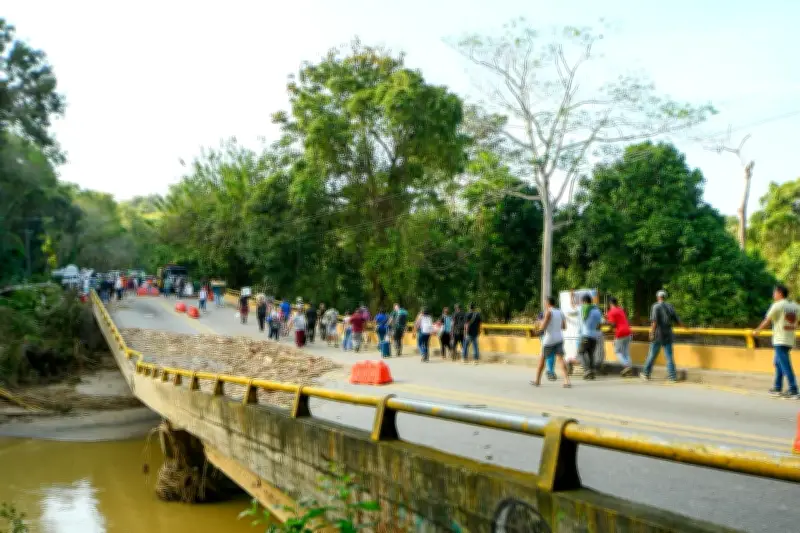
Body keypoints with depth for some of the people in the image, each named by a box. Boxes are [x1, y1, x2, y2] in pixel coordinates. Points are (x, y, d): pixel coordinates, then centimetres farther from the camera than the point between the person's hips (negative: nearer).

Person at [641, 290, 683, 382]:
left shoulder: (656, 306, -7)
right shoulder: (670, 306, 7)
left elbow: (654, 321, -19)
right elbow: (677, 320, 13)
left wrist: (652, 333, -23)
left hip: (658, 334, -4)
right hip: (668, 334, 4)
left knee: (652, 355, 6)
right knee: (669, 356, 4)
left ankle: (646, 373, 16)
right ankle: (672, 376, -1)